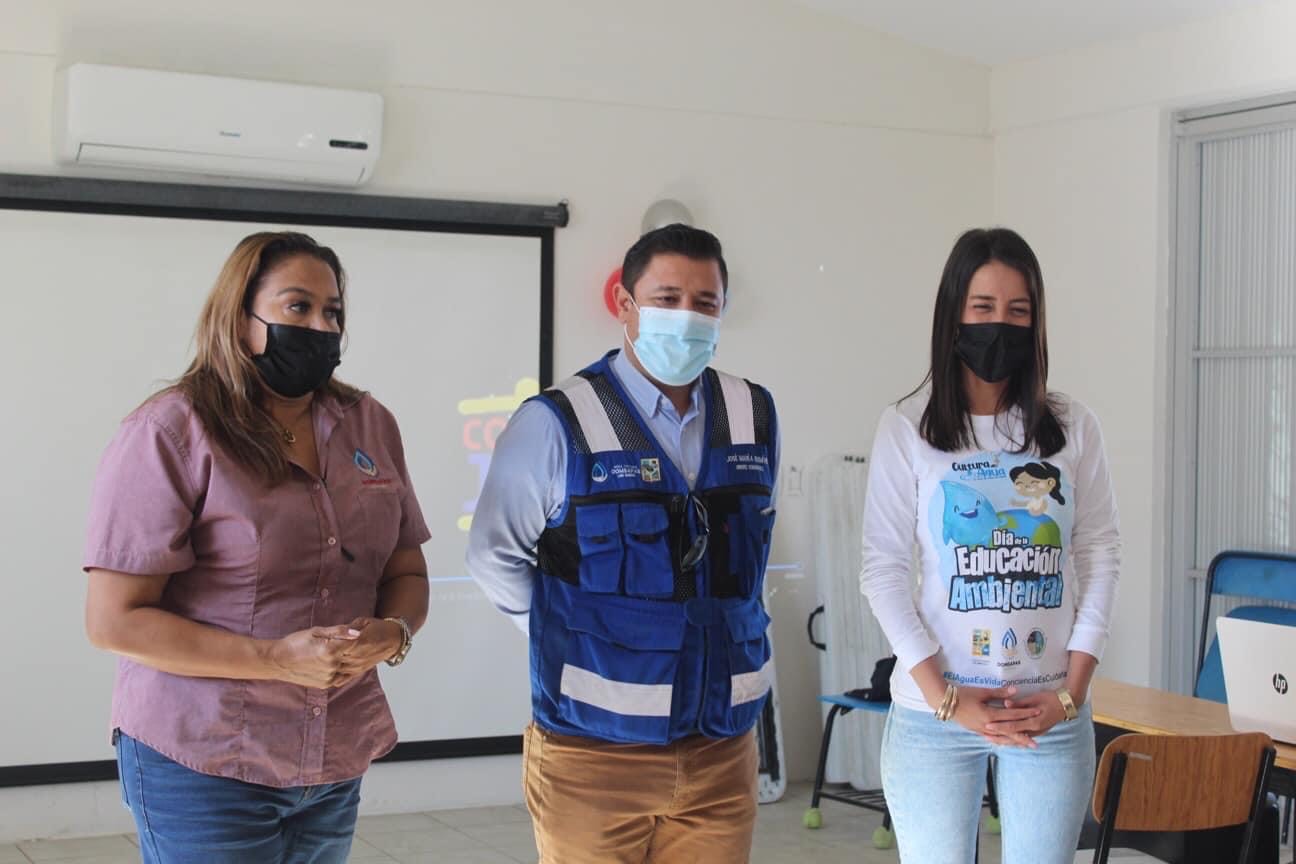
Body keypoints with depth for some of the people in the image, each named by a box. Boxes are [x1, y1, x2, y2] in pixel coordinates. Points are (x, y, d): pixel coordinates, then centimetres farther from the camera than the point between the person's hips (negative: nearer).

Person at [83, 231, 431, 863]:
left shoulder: (370, 426, 7)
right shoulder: (170, 432, -10)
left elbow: (407, 573, 13)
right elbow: (113, 620, -13)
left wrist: (394, 633, -11)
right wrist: (281, 660, -21)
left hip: (336, 765, 5)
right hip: (202, 766, -5)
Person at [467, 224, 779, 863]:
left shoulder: (755, 417, 5)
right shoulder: (556, 424, -9)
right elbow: (495, 556, -1)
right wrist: (569, 637, 1)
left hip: (721, 750, 4)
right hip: (594, 755, -4)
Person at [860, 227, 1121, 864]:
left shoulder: (1072, 428, 5)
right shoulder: (906, 429, -2)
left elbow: (1100, 554, 6)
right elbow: (882, 571, -3)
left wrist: (1071, 691, -2)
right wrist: (944, 697, -9)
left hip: (1052, 713, 2)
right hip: (934, 715, -2)